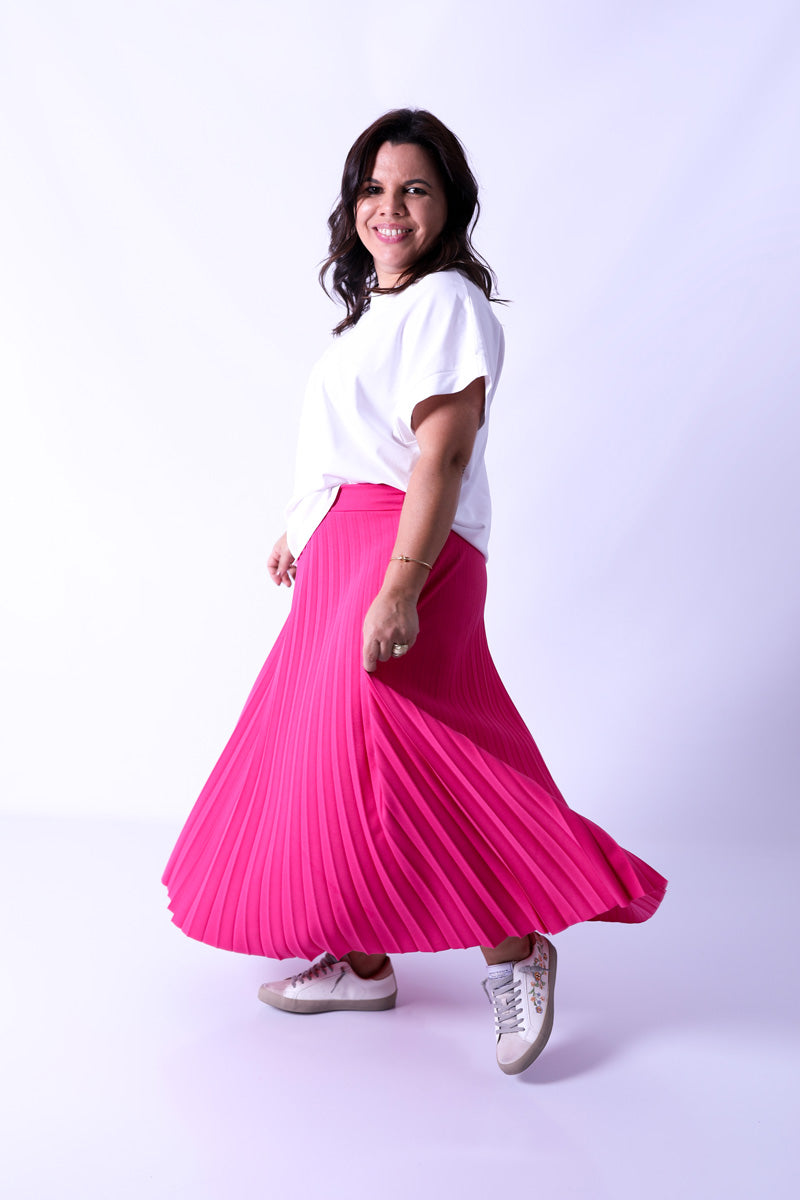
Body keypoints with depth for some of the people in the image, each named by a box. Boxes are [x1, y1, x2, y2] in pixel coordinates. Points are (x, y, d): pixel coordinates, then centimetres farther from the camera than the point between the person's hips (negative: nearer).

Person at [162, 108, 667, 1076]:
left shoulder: (447, 301, -9)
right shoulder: (375, 307, 19)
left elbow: (443, 453, -20)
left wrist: (400, 587, -28)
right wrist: (301, 531, 32)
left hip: (404, 551, -10)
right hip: (339, 557, 10)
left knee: (377, 747, -17)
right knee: (322, 749, 10)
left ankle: (513, 949, -3)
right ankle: (359, 963, 22)